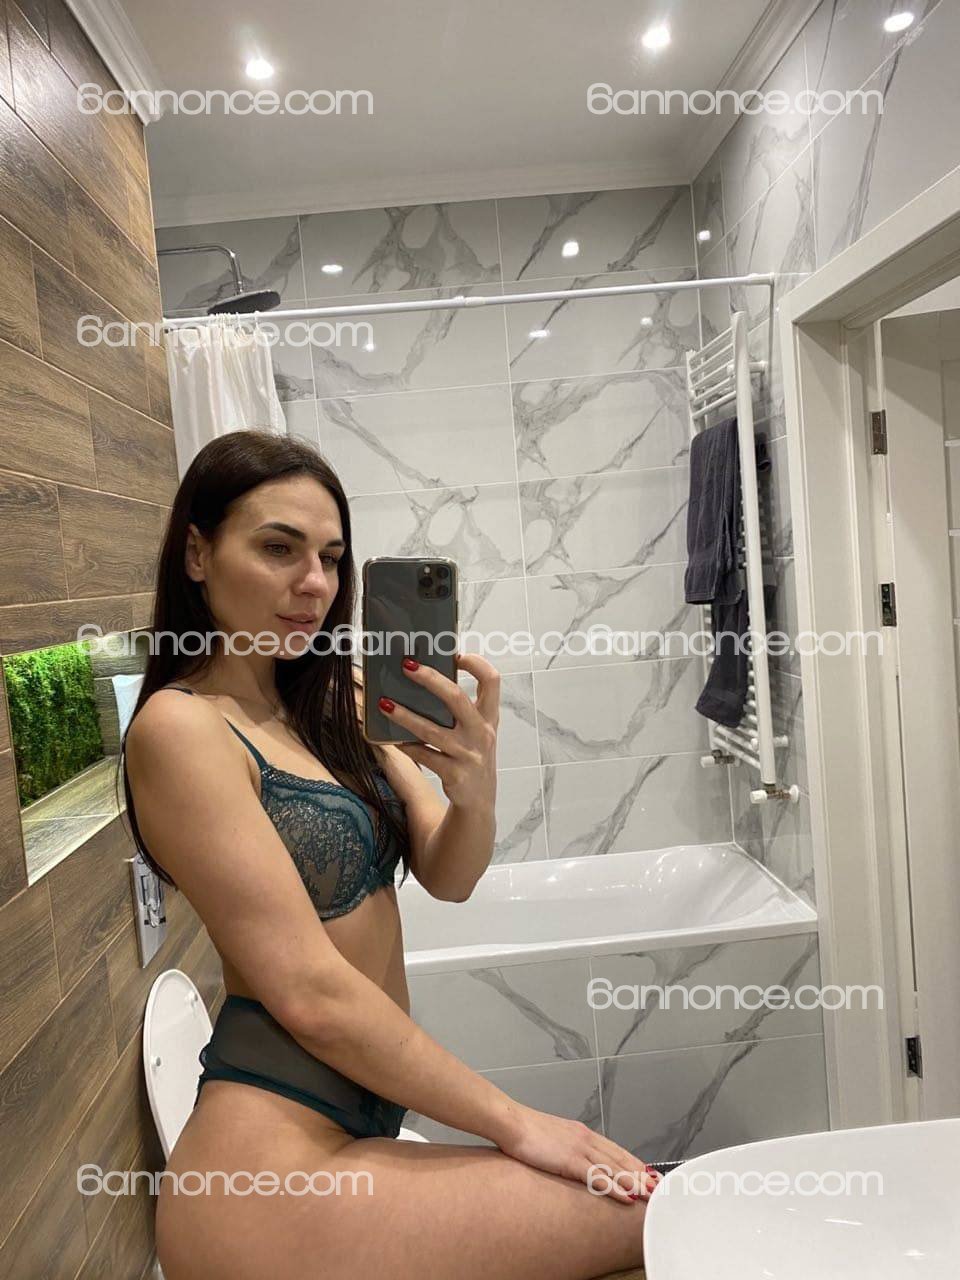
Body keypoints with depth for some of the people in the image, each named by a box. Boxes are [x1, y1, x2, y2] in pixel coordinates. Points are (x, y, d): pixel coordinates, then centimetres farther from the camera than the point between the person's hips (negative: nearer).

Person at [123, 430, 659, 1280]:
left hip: (357, 1120, 7)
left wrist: (477, 787, -23)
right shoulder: (180, 727, -17)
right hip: (274, 1174, -7)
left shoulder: (335, 705, 6)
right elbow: (311, 992, -20)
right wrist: (516, 1123, -13)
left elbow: (449, 879, 0)